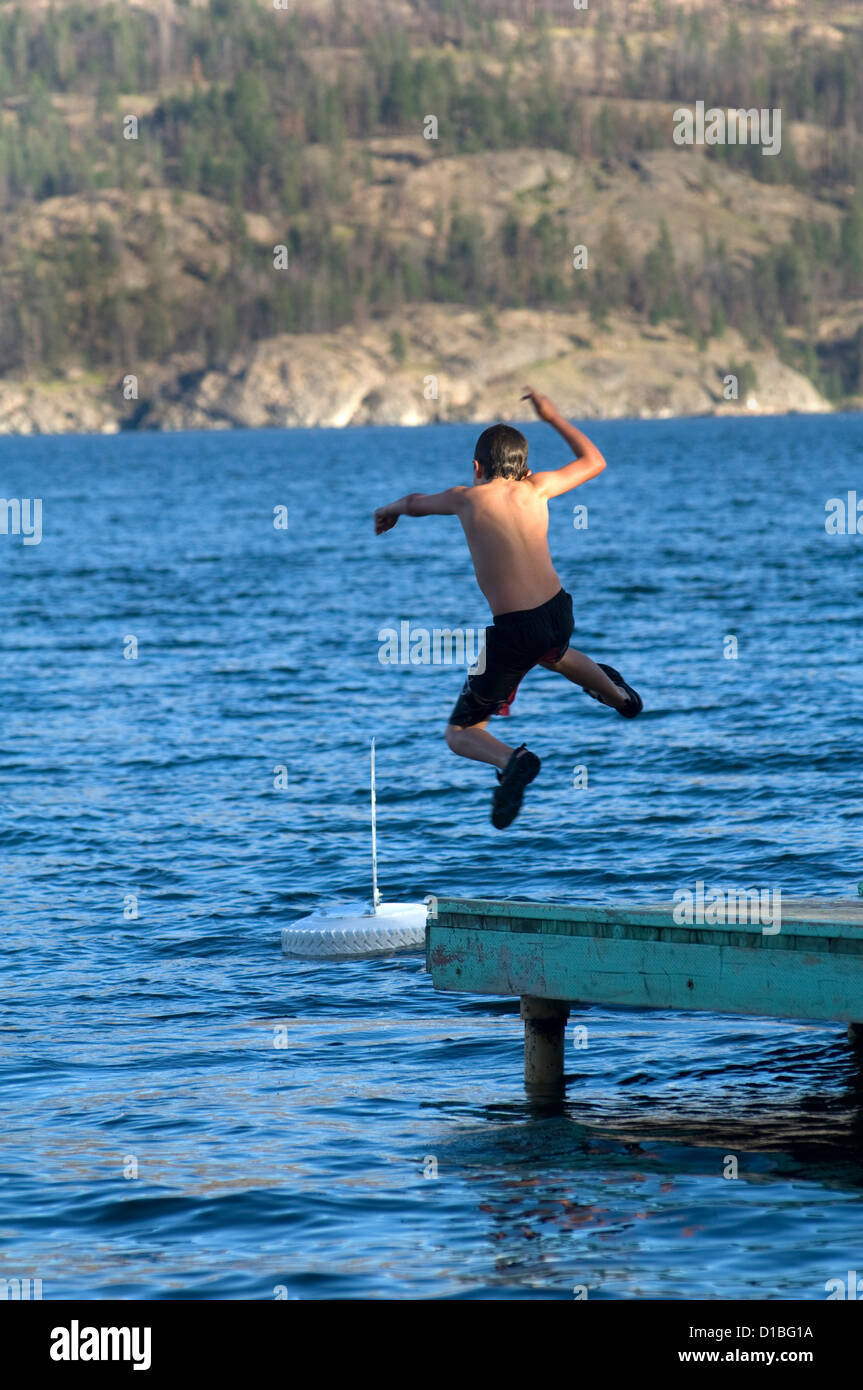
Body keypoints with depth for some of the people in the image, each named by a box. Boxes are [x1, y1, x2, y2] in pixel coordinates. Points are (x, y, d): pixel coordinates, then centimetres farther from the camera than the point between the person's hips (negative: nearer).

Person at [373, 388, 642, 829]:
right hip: (559, 613, 5)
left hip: (513, 631, -5)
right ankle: (617, 694, 55)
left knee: (460, 733, 4)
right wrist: (552, 416, 33)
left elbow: (415, 502, 23)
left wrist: (389, 510, 46)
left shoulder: (467, 498, 0)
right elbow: (594, 461, 23)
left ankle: (511, 760, -23)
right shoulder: (536, 488, 5)